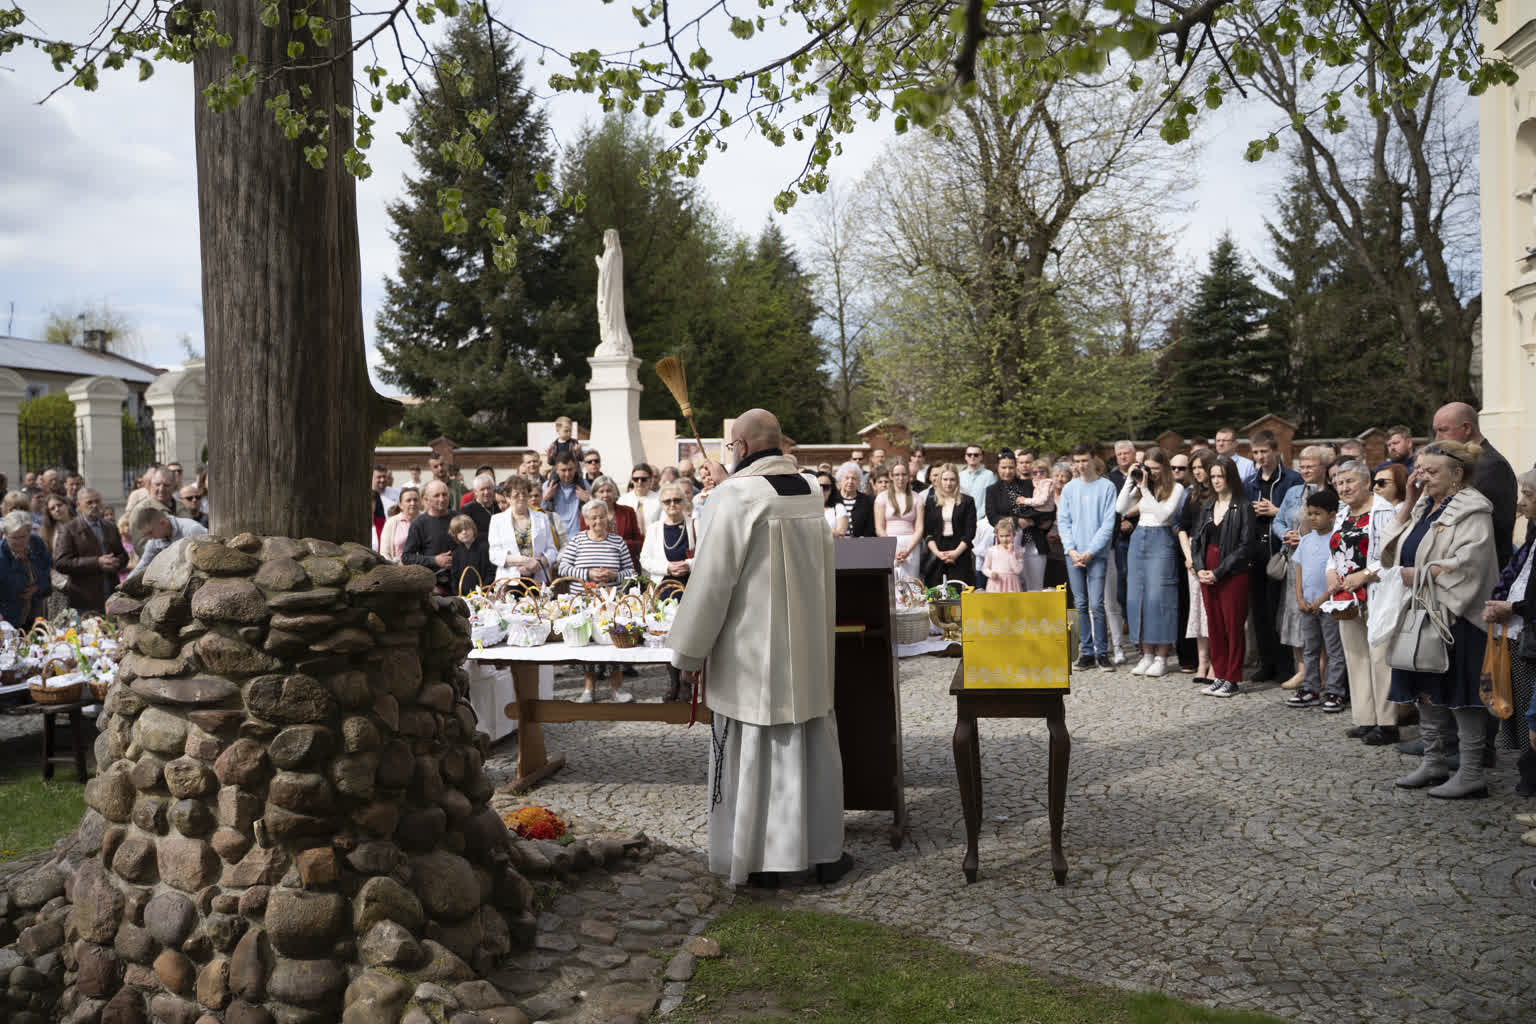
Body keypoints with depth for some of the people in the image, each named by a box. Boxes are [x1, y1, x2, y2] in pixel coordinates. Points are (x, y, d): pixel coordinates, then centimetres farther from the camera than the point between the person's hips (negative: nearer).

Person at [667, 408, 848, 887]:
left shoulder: (740, 492, -15)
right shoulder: (810, 489, 5)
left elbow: (713, 576, -15)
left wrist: (691, 651, -8)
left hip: (755, 647, -6)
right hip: (809, 646, 6)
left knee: (754, 749, 5)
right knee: (812, 743, 13)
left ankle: (763, 859, 13)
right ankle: (825, 851, 22)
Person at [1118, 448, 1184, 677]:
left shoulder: (1176, 488, -2)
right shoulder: (1139, 486, 11)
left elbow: (1163, 514, -13)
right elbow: (1120, 508, 1)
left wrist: (1145, 489, -13)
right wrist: (1130, 481, -3)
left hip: (1161, 541, -5)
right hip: (1138, 538, 5)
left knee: (1158, 597, -7)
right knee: (1137, 597, 4)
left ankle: (1161, 657, 0)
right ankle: (1146, 655, 11)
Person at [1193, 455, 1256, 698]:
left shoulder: (1243, 508, -6)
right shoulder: (1207, 507, 13)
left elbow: (1245, 546, -12)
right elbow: (1197, 539, 13)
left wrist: (1218, 572, -14)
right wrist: (1200, 568, -4)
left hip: (1232, 575, -6)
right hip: (1207, 575, 6)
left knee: (1233, 626, -1)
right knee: (1214, 625, 8)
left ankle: (1232, 680, 5)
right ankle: (1219, 676, 16)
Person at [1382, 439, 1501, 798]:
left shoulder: (1471, 510, -11)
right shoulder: (1425, 506, 15)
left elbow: (1468, 561, -24)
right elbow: (1394, 544, 11)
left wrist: (1421, 575, -21)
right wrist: (1409, 501, 4)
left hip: (1455, 617, -8)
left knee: (1459, 693, -4)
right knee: (1426, 689, 12)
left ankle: (1472, 773, 3)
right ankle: (1433, 762, 23)